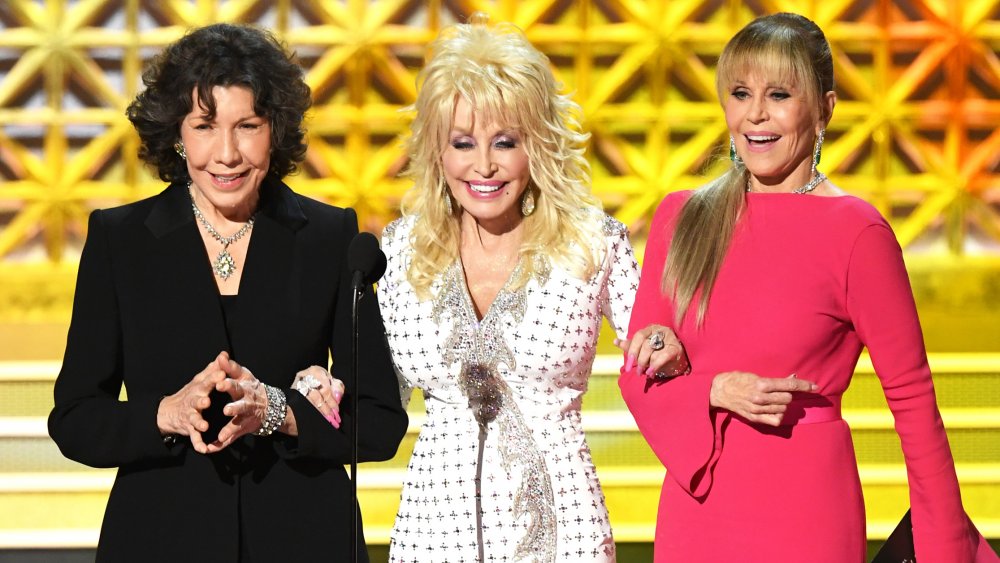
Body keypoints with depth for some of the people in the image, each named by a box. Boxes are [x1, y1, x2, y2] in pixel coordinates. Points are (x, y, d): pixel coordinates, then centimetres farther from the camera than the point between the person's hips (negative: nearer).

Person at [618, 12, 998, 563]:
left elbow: (912, 396, -6)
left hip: (805, 517, -4)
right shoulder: (680, 218, 4)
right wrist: (718, 391, -13)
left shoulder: (856, 232, -9)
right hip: (694, 512, 4)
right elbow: (637, 375, 6)